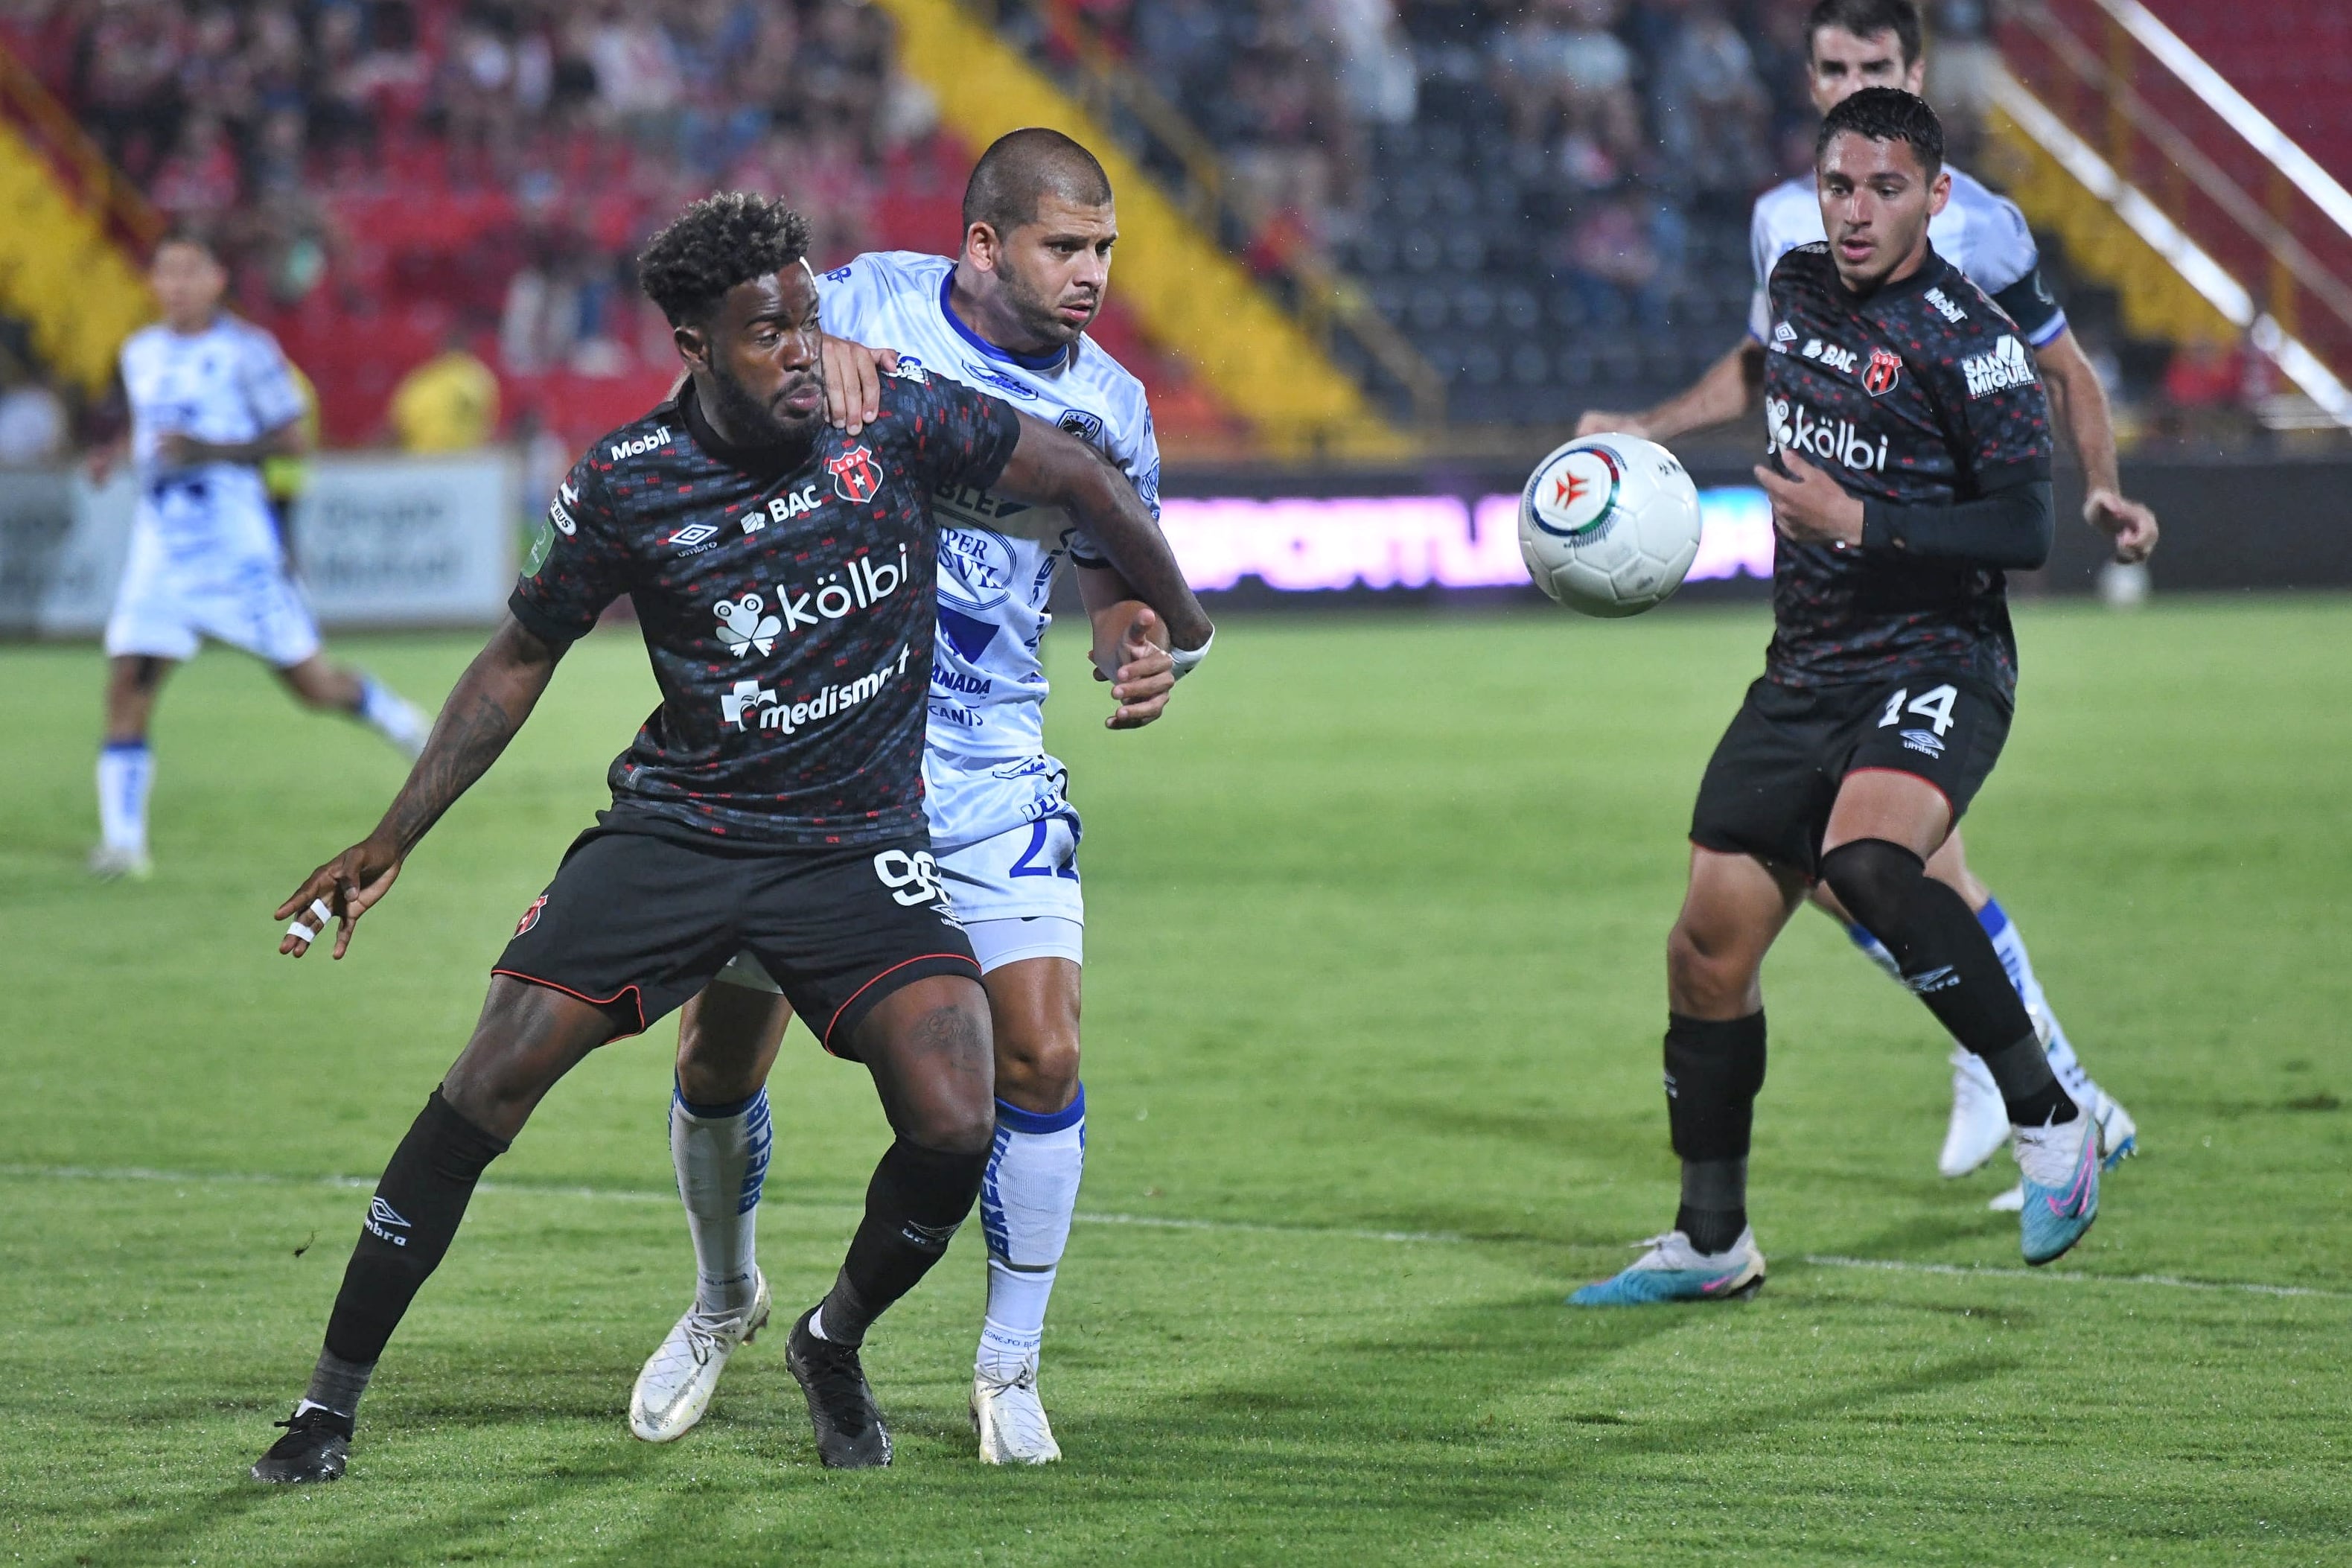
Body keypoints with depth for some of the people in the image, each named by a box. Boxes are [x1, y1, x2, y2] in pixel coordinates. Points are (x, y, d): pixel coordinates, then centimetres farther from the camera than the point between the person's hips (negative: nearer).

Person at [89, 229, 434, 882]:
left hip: (237, 540, -4)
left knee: (310, 682, 3)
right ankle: (123, 839, -9)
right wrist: (116, 455, 8)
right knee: (126, 683, -11)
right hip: (160, 543, 5)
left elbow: (294, 441, -8)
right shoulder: (141, 353, 12)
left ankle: (397, 718, 34)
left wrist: (209, 451, -20)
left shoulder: (245, 350, -7)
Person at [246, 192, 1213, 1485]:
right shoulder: (625, 486, -9)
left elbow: (1075, 478, 5)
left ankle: (834, 1348, 14)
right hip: (676, 829, 0)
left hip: (859, 844, 0)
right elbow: (520, 661, 5)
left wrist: (1174, 621, 17)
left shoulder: (893, 422, -10)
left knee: (954, 1128, -18)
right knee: (490, 1084, -14)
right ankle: (331, 1401, -1)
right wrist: (392, 841, 4)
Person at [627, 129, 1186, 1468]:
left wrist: (1140, 652, -11)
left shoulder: (1107, 405, 1)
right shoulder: (872, 303, -6)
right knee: (719, 1062, 4)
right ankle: (726, 1300, 33)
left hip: (991, 774, 1)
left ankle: (1011, 1369, 6)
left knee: (1040, 1057, -12)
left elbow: (1121, 583, 13)